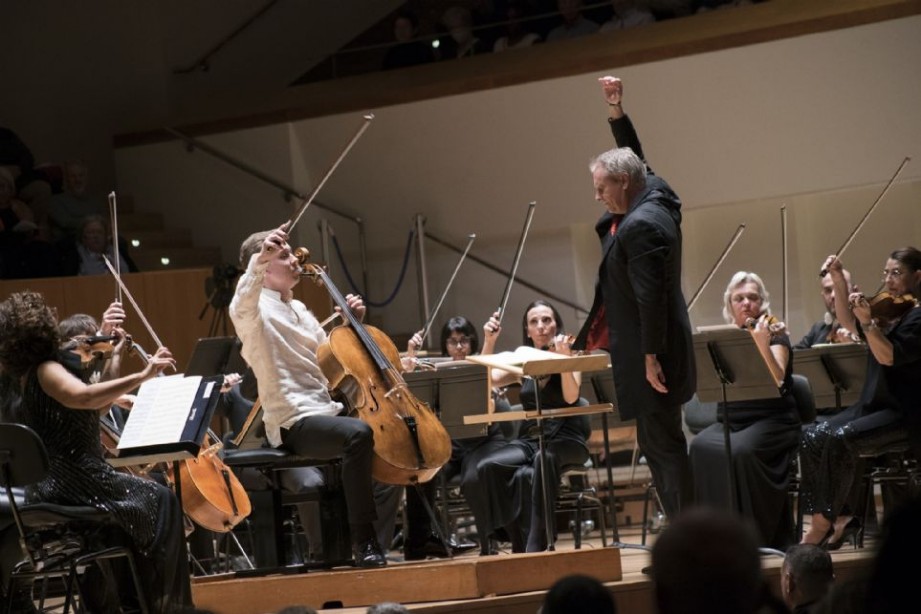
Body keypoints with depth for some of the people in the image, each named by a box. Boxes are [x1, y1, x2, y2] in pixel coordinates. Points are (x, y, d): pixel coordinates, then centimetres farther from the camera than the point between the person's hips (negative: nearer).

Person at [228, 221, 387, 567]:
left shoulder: (299, 309, 21)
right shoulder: (255, 309, -5)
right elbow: (241, 306, -32)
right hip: (295, 423, -9)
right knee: (359, 434, -36)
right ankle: (363, 542, -30)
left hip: (328, 410, 9)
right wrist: (259, 262, -49)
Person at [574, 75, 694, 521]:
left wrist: (650, 358, -22)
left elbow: (650, 297, -24)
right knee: (658, 445, 13)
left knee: (663, 445, -7)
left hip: (652, 359, -11)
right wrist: (616, 109, 19)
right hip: (656, 351, 11)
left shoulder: (640, 226, -21)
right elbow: (632, 158, 25)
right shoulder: (654, 197, 7)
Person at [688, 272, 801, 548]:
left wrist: (762, 345, -32)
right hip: (729, 420, 4)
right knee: (701, 449, -27)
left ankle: (755, 535, -24)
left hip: (771, 420, -4)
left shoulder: (774, 334, 1)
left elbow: (777, 379, -17)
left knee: (742, 451, -35)